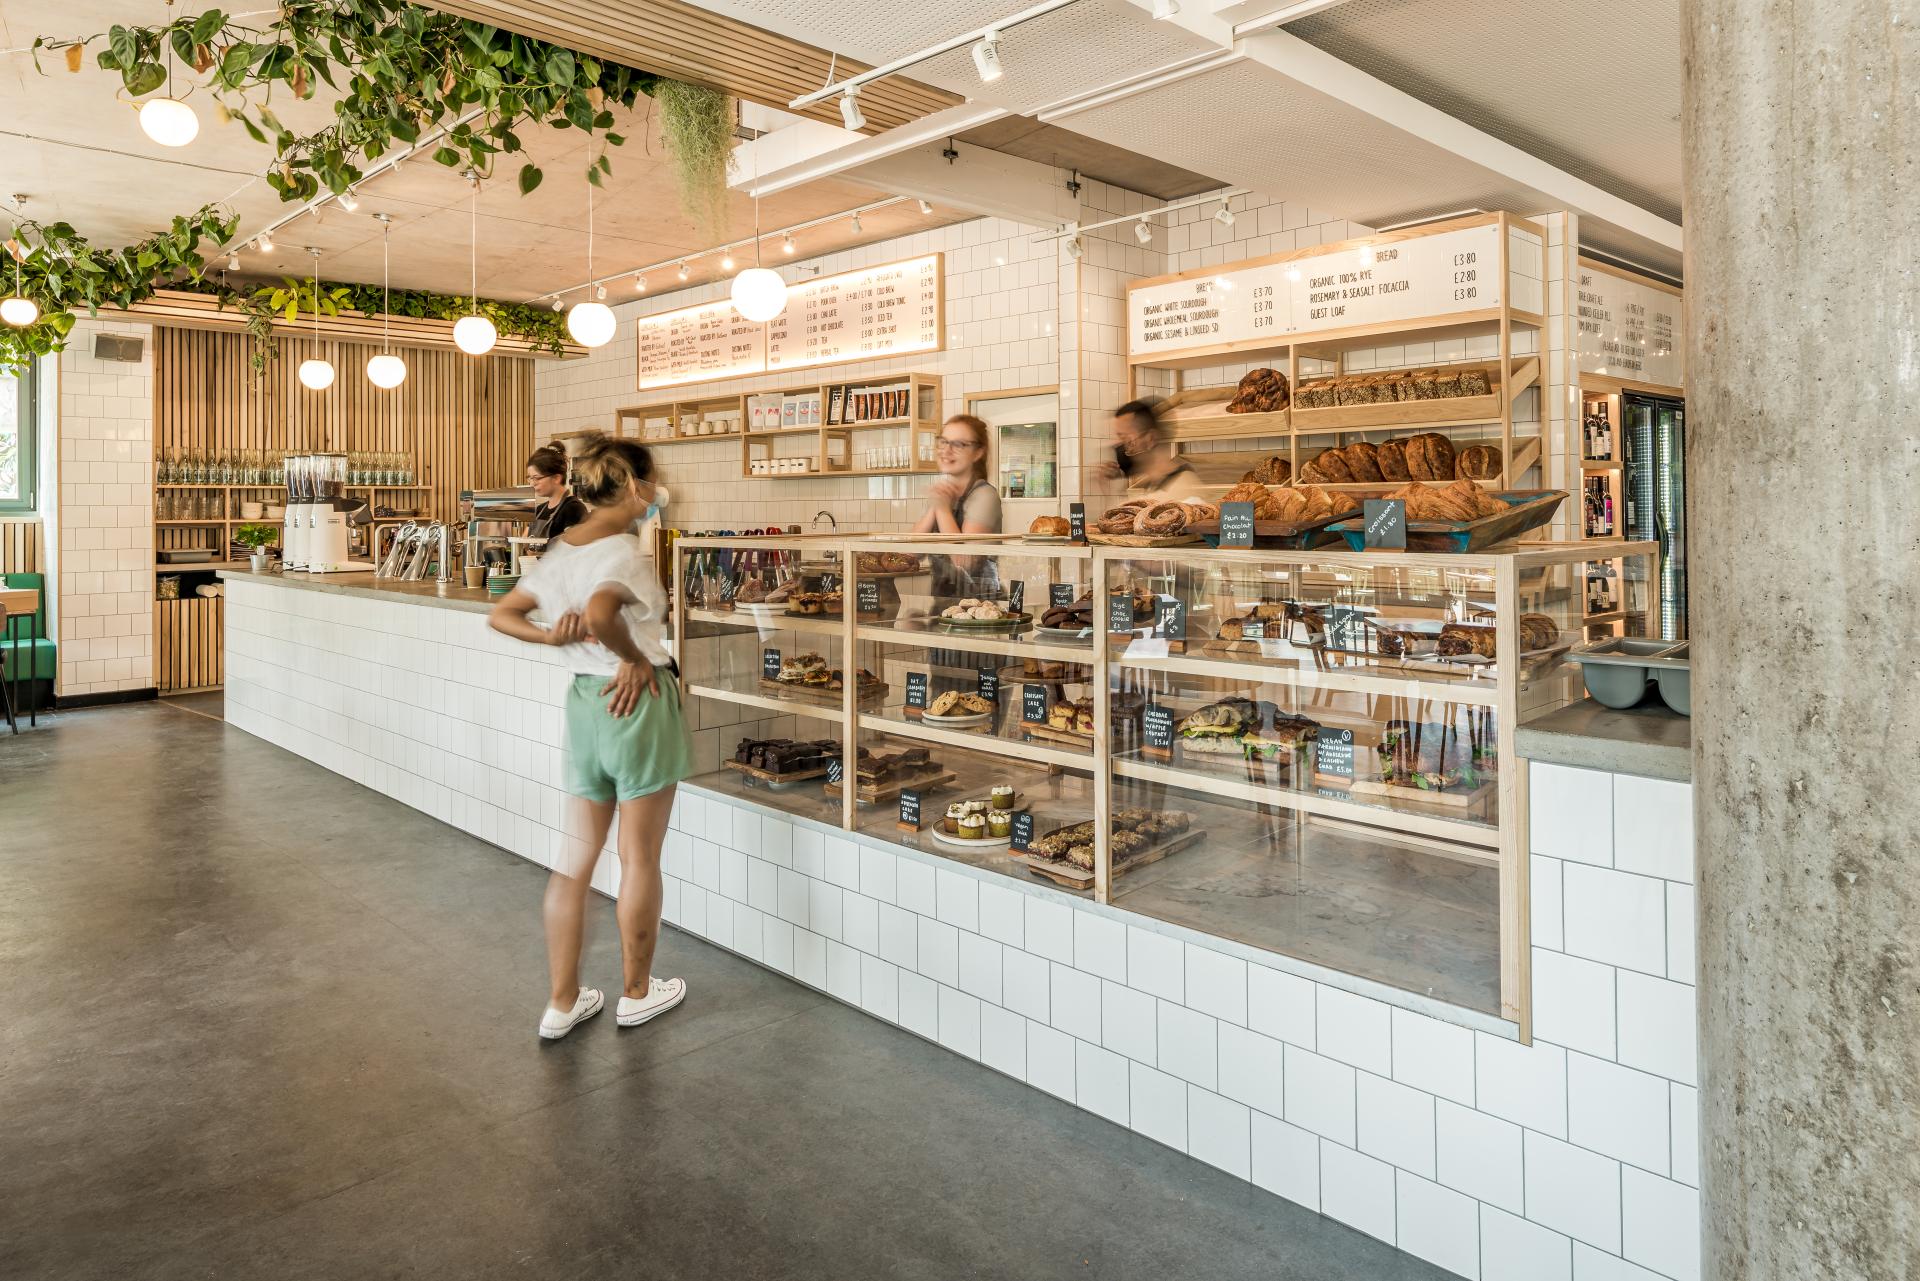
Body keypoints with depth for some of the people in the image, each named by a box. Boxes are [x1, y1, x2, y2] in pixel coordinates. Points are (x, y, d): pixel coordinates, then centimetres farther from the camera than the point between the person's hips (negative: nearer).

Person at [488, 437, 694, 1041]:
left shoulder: (560, 549, 7)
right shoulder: (625, 550, -17)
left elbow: (501, 615, 12)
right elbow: (600, 612, -36)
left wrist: (554, 637, 0)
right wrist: (634, 656, -20)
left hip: (583, 700, 7)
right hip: (637, 702, -7)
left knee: (576, 858, 13)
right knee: (640, 859, 8)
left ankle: (562, 1003, 22)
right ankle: (638, 992, 24)